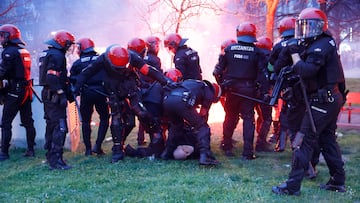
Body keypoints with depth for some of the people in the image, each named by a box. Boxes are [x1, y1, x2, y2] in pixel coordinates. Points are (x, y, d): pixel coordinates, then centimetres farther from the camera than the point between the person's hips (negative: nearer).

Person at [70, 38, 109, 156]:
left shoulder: (77, 63, 5)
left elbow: (73, 80, 4)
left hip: (86, 94, 0)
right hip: (101, 92, 0)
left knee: (86, 121, 12)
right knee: (104, 118, 13)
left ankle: (88, 149, 12)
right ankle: (98, 146, 2)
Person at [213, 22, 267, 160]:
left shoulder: (229, 49, 1)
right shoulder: (257, 52, -3)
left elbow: (218, 70, 2)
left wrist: (222, 84, 12)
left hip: (231, 88, 2)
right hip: (248, 89, -2)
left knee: (230, 117, 15)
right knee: (248, 118, 3)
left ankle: (227, 147, 23)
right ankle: (247, 152, -1)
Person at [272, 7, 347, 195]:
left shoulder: (321, 46, -16)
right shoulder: (327, 43, 15)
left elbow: (307, 71, -25)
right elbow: (310, 69, 15)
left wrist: (295, 55, -14)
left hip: (322, 101, -10)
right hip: (333, 98, 10)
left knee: (304, 141, -8)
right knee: (328, 140, 18)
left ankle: (293, 185, -5)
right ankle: (338, 182, 26)